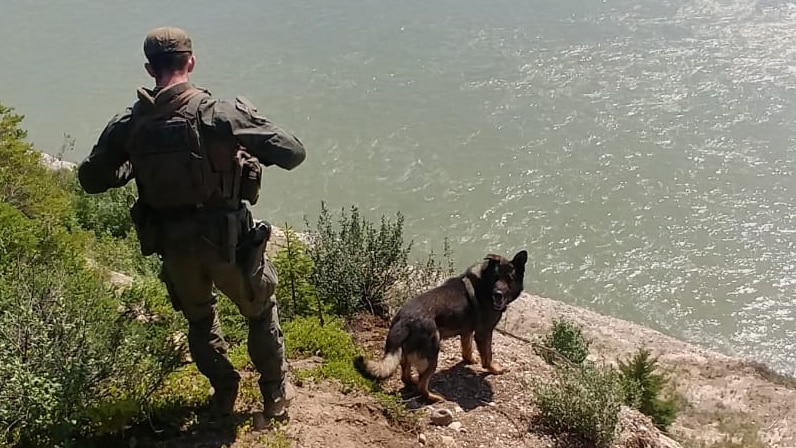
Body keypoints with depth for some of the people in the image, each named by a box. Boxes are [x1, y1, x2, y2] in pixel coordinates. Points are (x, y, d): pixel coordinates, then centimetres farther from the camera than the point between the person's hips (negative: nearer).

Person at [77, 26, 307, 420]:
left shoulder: (128, 123, -6)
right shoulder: (223, 112, -17)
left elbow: (91, 179, 5)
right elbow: (293, 153, -15)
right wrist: (256, 149, 4)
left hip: (173, 244, 3)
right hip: (229, 238, -3)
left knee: (199, 318, 29)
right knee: (261, 309, 22)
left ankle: (224, 394, 38)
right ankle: (276, 394, 31)